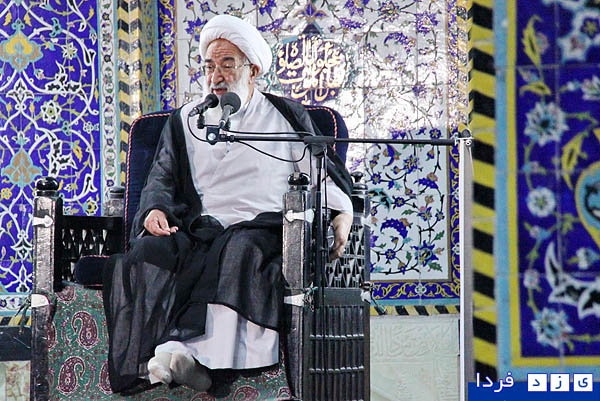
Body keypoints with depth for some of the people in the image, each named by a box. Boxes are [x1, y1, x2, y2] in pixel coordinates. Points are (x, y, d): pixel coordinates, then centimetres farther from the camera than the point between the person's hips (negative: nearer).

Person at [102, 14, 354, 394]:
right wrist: (155, 208, -5)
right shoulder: (184, 121, 26)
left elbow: (324, 175, 16)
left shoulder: (287, 116, 19)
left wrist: (342, 214, -4)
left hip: (261, 226, -2)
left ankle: (195, 351, -51)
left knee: (241, 251, -39)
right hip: (196, 229, 3)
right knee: (146, 254, -30)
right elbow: (162, 180, 19)